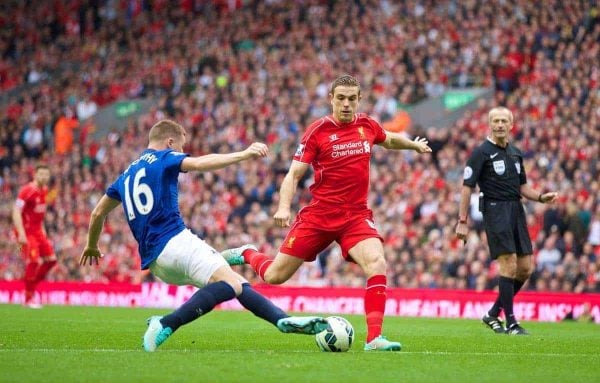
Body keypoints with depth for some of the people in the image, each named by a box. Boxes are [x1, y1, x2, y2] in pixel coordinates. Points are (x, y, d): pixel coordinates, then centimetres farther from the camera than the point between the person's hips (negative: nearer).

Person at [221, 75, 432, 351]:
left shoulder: (367, 126, 5)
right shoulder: (318, 131, -8)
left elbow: (390, 140, 32)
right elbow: (294, 174, -8)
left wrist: (415, 145, 28)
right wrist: (284, 207, -21)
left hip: (356, 216, 2)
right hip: (319, 214, -2)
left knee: (377, 264, -25)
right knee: (275, 276, 2)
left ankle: (374, 338, -23)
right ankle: (247, 254, 37)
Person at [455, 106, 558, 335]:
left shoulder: (515, 153, 16)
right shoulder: (482, 152, -4)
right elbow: (467, 186, -7)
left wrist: (540, 197, 4)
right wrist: (462, 221, -12)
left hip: (516, 210, 7)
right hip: (495, 210, -7)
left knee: (525, 269, 4)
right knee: (509, 266, -14)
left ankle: (493, 314, 18)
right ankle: (511, 323, -8)